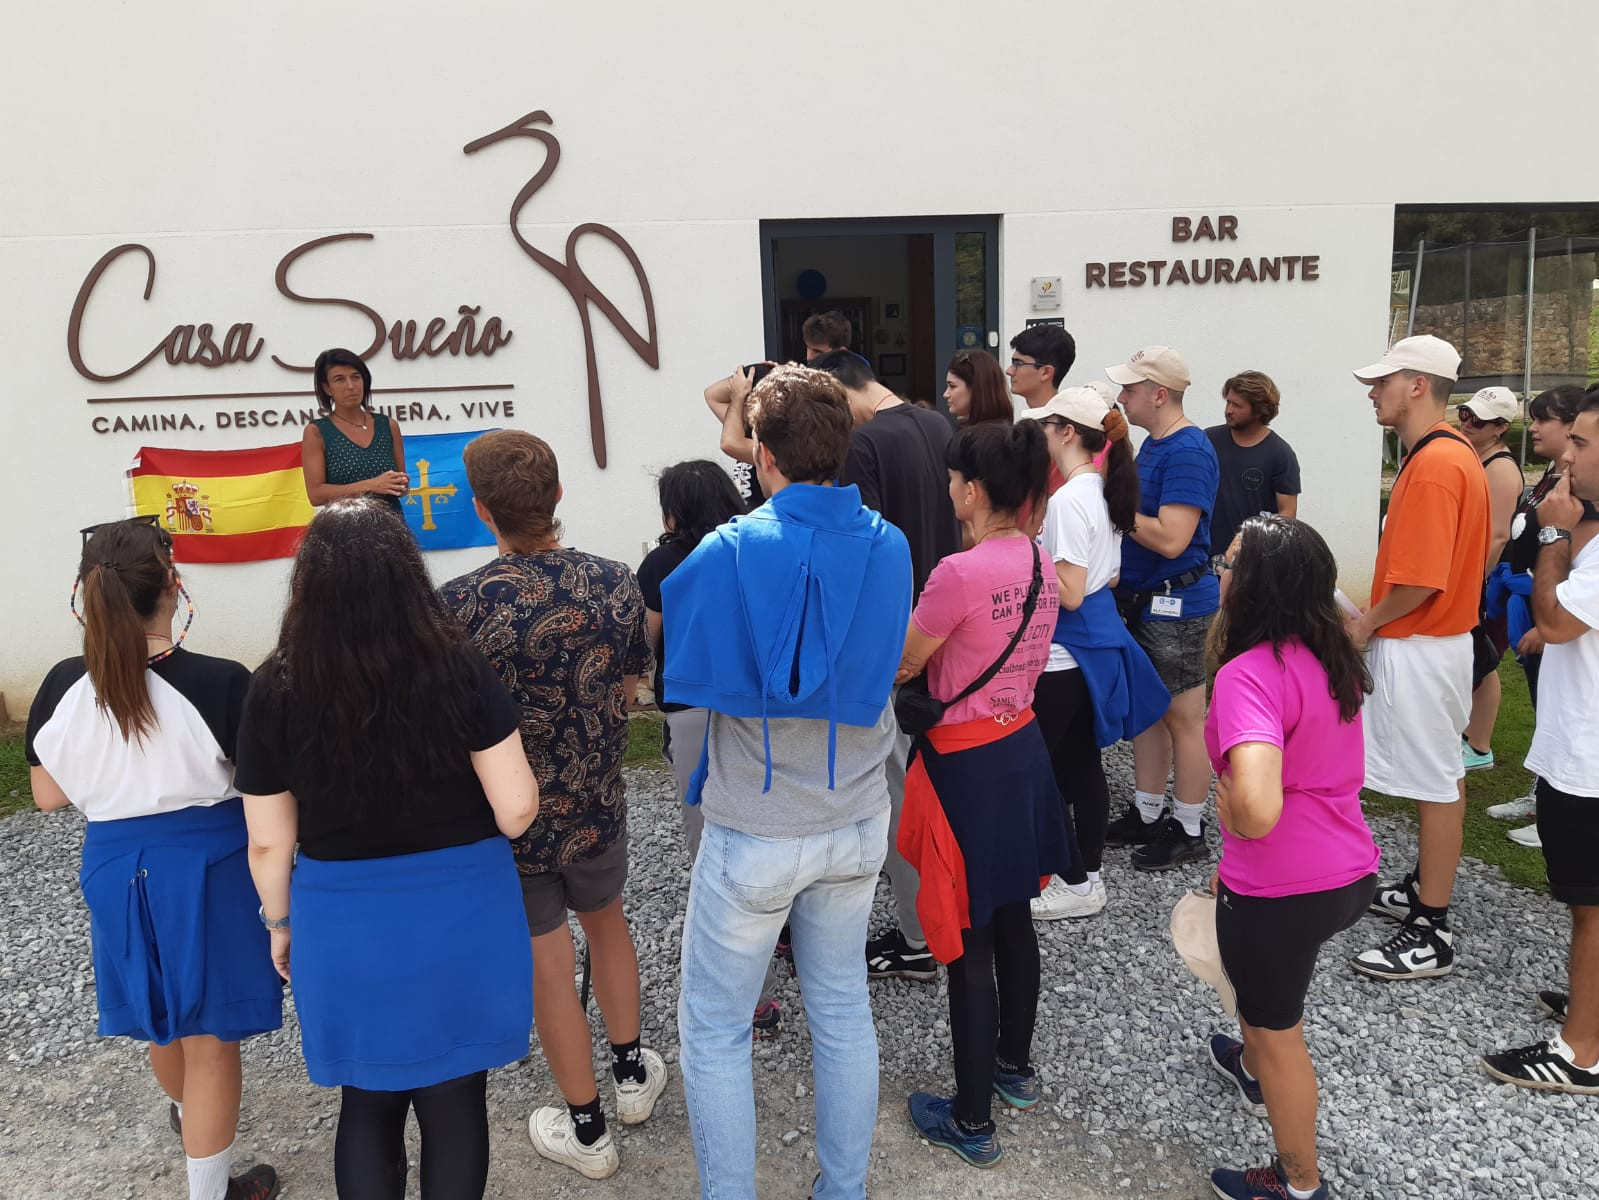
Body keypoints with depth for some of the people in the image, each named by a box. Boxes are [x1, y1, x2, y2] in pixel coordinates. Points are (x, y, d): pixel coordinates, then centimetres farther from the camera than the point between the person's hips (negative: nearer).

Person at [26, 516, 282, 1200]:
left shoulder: (64, 687, -10)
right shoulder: (221, 684, -22)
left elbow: (48, 795, 2)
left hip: (115, 867, 5)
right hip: (208, 865, -5)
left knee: (161, 1019, 29)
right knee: (211, 1040, 11)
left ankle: (190, 1115, 56)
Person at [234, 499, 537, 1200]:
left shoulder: (275, 692, -11)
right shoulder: (459, 671, -15)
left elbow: (269, 842, -3)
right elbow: (517, 809, -14)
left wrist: (280, 924, 13)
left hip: (344, 927, 1)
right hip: (461, 916, -1)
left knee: (368, 1104, 22)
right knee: (455, 1100, 17)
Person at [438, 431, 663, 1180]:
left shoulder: (460, 604, -23)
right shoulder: (615, 582, -13)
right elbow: (627, 694, -1)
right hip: (597, 804, 3)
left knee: (549, 968, 13)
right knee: (607, 924, 29)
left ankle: (586, 1131, 30)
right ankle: (632, 1072, 44)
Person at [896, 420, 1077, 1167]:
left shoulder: (961, 572, -23)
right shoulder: (1041, 565, 2)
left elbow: (899, 666, -11)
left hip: (969, 767, -8)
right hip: (1022, 750, 8)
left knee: (967, 943, 5)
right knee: (1013, 921, 23)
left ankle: (972, 1124, 20)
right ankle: (1015, 1066, 43)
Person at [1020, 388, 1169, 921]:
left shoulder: (1068, 500, -20)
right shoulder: (1103, 491, 9)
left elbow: (1069, 593, -23)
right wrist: (1043, 553, 18)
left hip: (1065, 654, -10)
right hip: (1098, 639, 10)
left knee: (1049, 768, 2)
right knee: (1082, 762, 17)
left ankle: (1076, 886, 13)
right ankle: (1090, 872, 28)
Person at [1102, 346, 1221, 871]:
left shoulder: (1188, 450, -19)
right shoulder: (1154, 442, 11)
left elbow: (1171, 538, -26)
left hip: (1176, 604, -10)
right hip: (1142, 600, 10)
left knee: (1183, 718, 2)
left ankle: (1188, 831, 15)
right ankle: (1145, 814, 29)